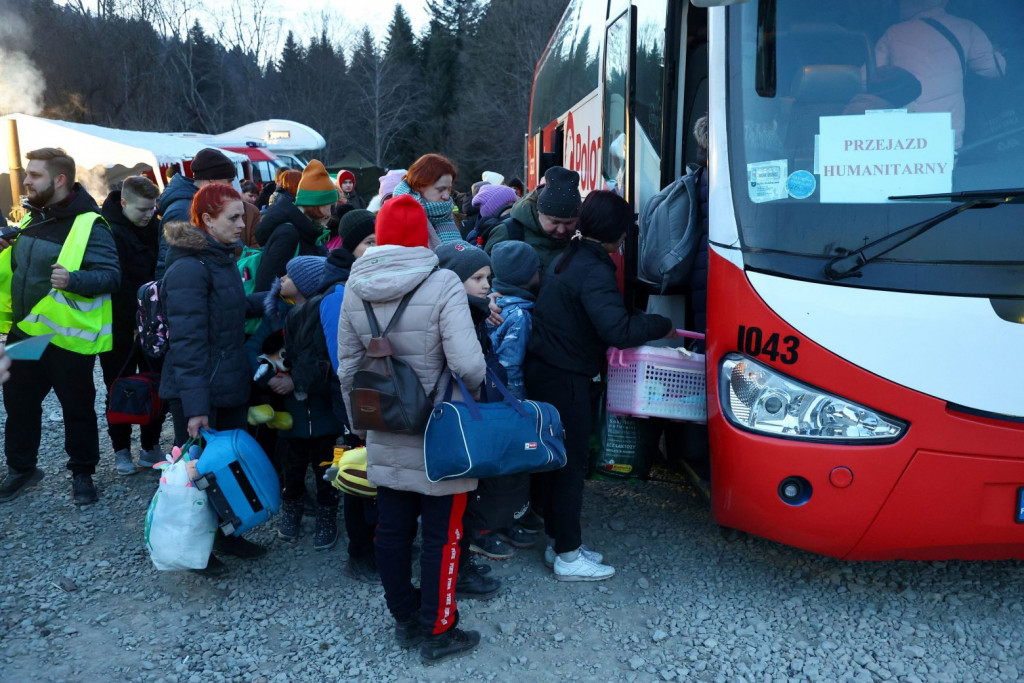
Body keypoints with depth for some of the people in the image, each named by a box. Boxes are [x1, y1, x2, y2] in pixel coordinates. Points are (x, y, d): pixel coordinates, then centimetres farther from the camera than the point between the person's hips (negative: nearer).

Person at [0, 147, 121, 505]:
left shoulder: (88, 225, -16)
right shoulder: (33, 218, 10)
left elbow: (111, 276, -21)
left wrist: (74, 280, -37)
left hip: (67, 337, -8)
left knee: (77, 408, 8)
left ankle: (82, 473, 25)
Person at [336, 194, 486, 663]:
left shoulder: (354, 287, 0)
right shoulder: (442, 284, -16)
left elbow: (348, 365, 7)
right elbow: (468, 364, -24)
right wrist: (473, 390, -2)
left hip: (386, 433, 5)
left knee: (391, 529, 16)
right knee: (441, 534, 9)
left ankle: (404, 619, 33)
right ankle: (437, 632, 21)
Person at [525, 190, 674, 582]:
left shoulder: (566, 258, 12)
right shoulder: (595, 272, -19)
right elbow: (618, 330, -29)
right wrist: (663, 326, -15)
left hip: (541, 370, 10)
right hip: (565, 379, -10)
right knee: (571, 464, 1)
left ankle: (560, 543, 30)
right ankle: (568, 557, 13)